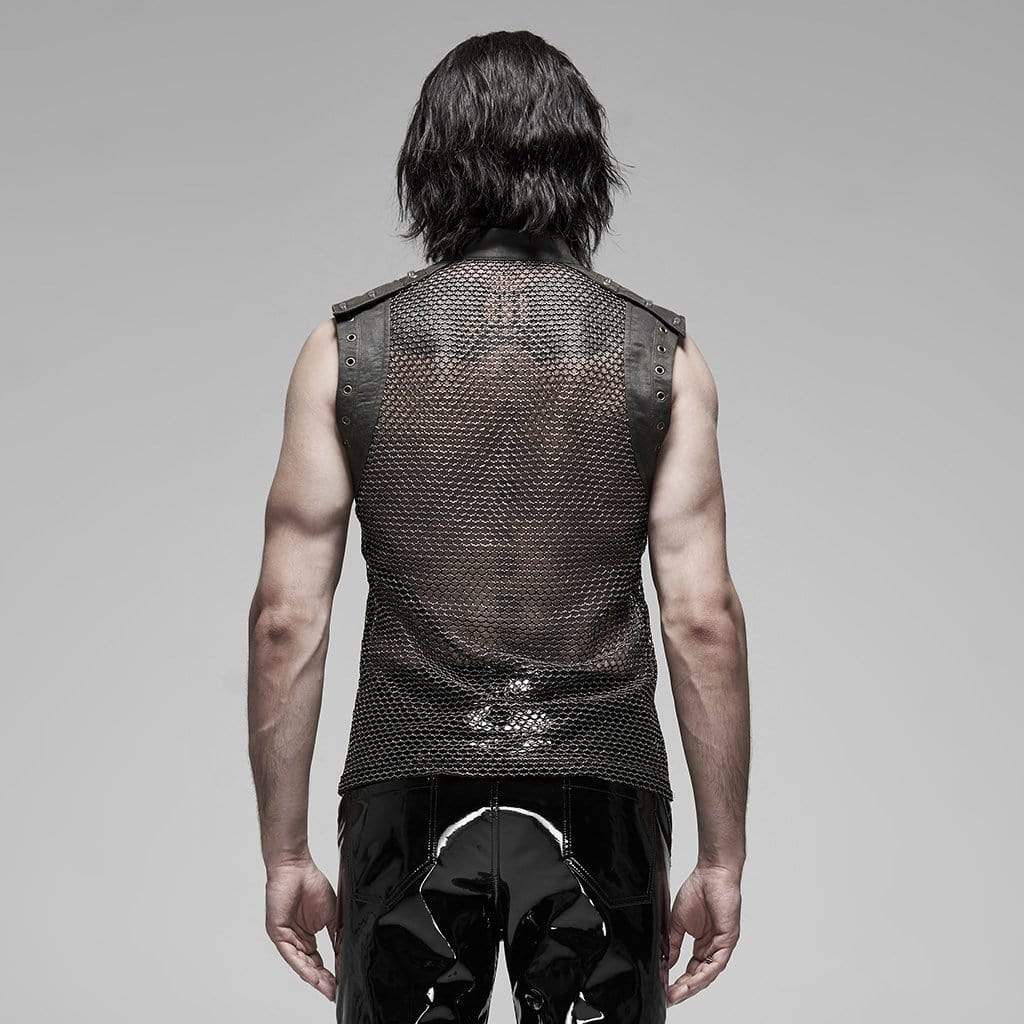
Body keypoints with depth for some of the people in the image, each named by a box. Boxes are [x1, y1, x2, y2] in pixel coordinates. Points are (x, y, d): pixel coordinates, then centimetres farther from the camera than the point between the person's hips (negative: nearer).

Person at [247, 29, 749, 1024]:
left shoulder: (346, 348, 2)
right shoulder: (660, 354, 2)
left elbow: (288, 619, 0)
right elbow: (703, 618, -2)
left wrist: (285, 853, 7)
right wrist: (723, 858, 5)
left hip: (408, 780, 0)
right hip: (603, 783, 0)